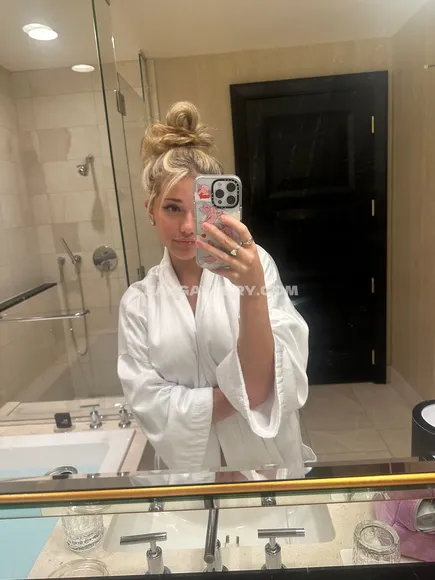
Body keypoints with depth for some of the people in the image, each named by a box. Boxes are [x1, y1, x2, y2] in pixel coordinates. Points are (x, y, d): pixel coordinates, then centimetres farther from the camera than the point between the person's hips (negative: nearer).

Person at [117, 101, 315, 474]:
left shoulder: (254, 264, -11)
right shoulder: (138, 301, -5)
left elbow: (262, 381, -18)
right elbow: (151, 407, -9)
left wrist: (252, 289, -31)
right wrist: (243, 394, -16)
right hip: (189, 468, 1)